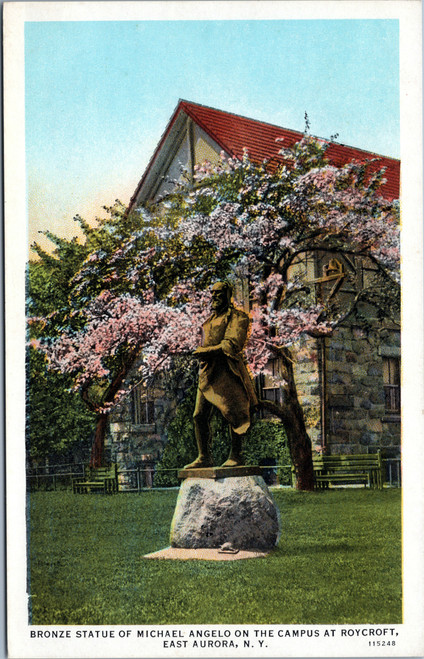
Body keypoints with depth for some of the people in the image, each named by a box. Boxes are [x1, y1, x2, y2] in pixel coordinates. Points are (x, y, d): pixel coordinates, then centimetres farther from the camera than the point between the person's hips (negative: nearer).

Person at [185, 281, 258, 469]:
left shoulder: (237, 317, 0)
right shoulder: (211, 320, 25)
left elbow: (232, 345, -12)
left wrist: (207, 352, -13)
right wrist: (202, 354, 3)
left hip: (226, 371, -7)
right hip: (208, 372, 8)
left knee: (232, 414, -5)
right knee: (199, 416, 1)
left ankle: (235, 456, 3)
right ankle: (204, 457, 6)